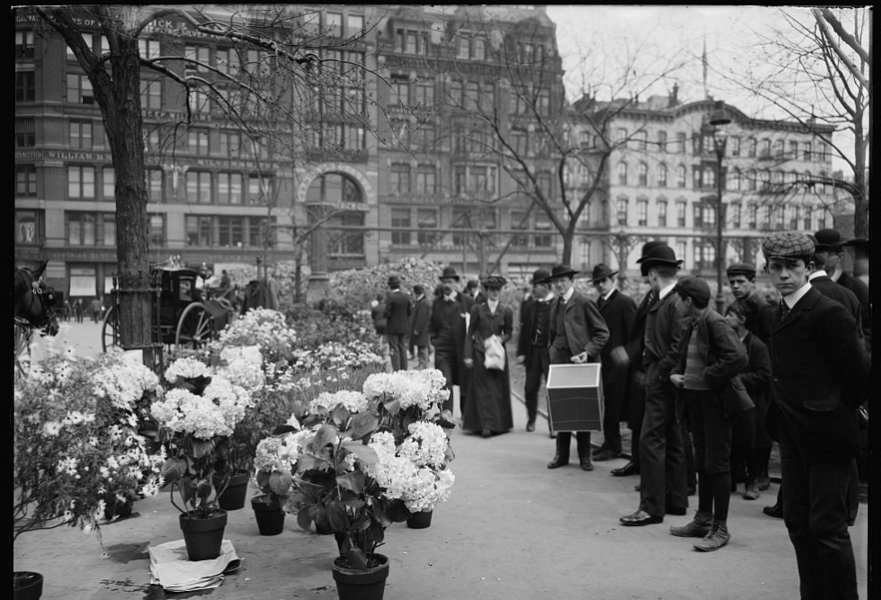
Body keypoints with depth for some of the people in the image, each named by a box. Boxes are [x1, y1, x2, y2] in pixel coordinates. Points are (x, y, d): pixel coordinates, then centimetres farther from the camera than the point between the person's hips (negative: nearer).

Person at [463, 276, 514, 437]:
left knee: (499, 389, 5)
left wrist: (501, 339, -10)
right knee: (483, 389, -5)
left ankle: (499, 423, 19)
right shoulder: (477, 309, 0)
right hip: (480, 353, -2)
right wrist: (468, 355, -5)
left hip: (498, 353, 2)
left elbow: (509, 332, 12)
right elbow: (470, 333, 1)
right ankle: (486, 425, -6)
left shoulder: (506, 311, 3)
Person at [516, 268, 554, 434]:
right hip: (532, 351, 4)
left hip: (551, 352, -4)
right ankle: (531, 419, 31)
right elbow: (524, 330, 8)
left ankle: (554, 425, 9)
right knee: (530, 388, 11)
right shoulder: (529, 304, 7)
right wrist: (521, 352, 4)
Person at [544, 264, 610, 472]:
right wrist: (552, 352, 10)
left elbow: (602, 332, -7)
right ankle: (562, 454, 15)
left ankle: (584, 456, 14)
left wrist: (588, 351, -17)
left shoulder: (584, 302, -7)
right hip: (559, 362, 5)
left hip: (580, 362, -5)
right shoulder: (555, 305, 12)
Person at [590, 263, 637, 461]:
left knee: (612, 406, -2)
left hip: (617, 364, -7)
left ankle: (613, 447, 8)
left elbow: (633, 336, -11)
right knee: (607, 405, 12)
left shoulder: (625, 303, -9)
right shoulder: (598, 303, 14)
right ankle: (609, 443, 22)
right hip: (602, 363, 7)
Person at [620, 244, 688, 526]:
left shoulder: (676, 302, -17)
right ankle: (676, 500, 25)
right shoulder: (662, 301, 11)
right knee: (672, 441, 15)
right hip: (662, 379, 10)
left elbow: (679, 346, -21)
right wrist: (650, 365, 10)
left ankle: (651, 507, -2)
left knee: (651, 441, -7)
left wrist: (661, 373, -15)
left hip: (663, 382, -10)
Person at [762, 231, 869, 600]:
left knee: (827, 527, -2)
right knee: (797, 521, 14)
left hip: (825, 434, -8)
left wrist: (840, 410, -1)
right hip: (793, 435, 8)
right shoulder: (781, 313, 10)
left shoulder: (828, 313, -17)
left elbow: (860, 371, -14)